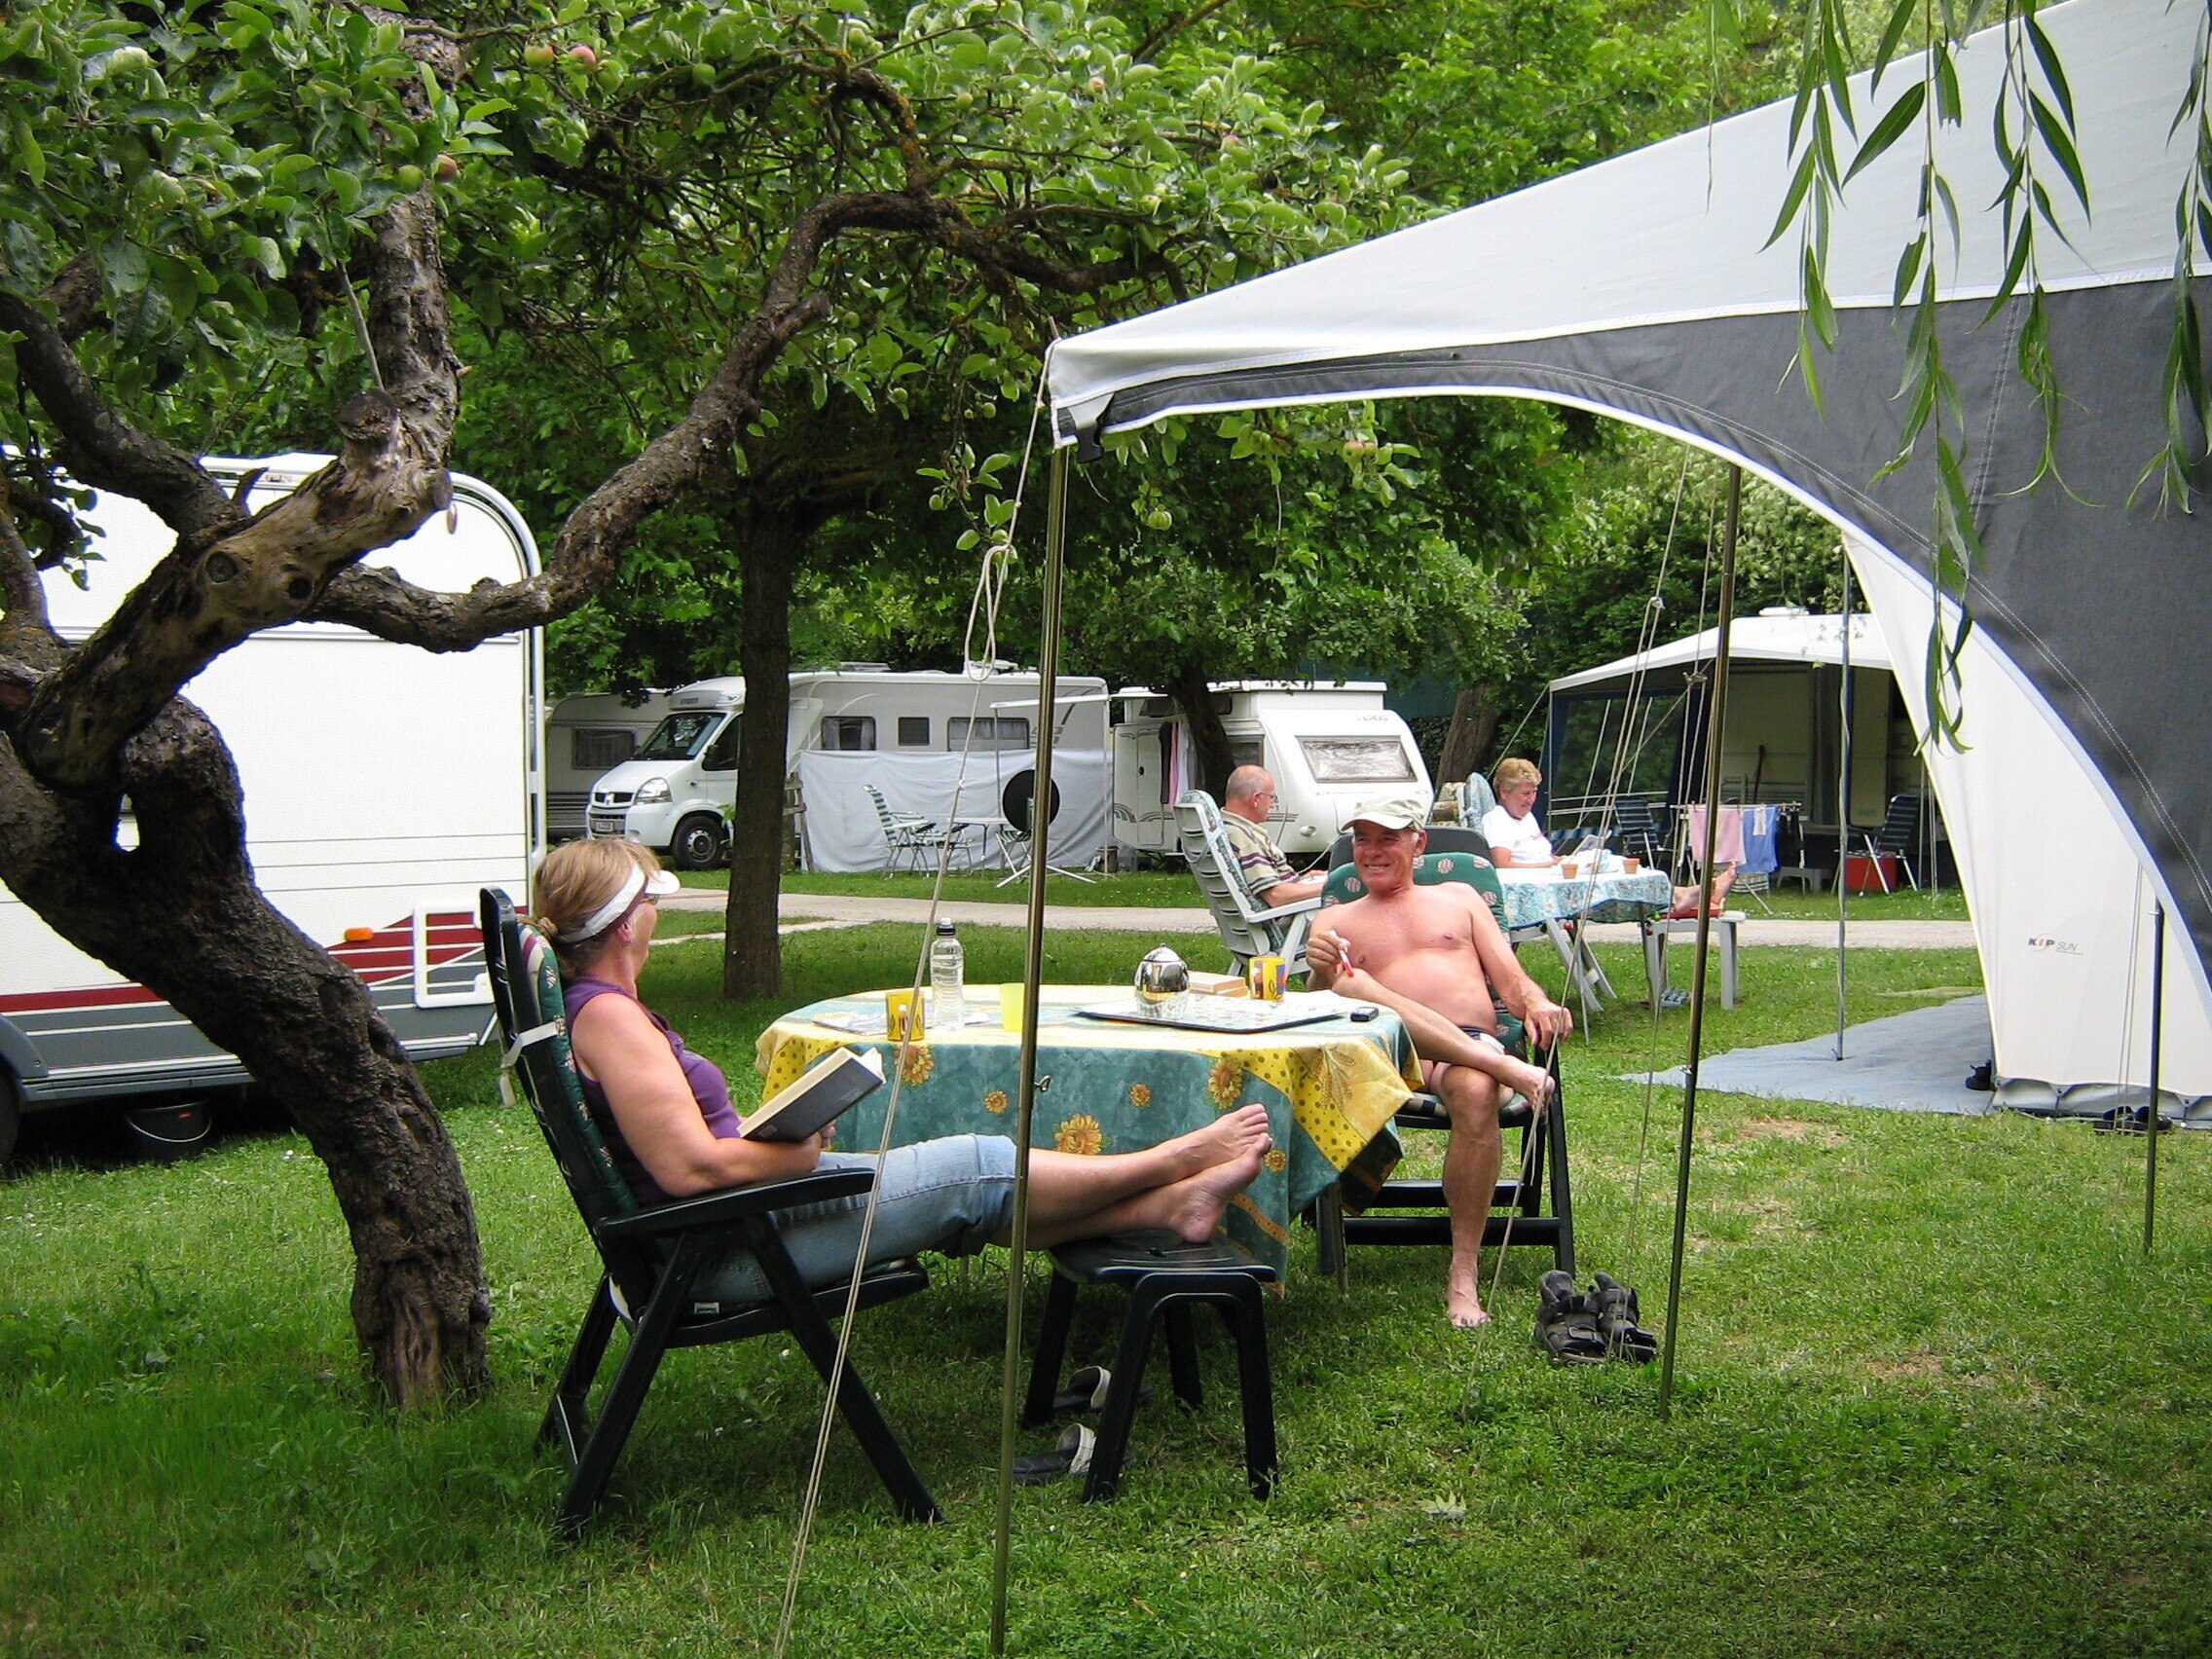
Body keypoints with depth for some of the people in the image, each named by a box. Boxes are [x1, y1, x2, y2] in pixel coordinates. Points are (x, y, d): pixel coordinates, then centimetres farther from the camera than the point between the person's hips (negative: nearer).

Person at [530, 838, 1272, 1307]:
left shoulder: (593, 1005, 11)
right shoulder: (607, 1016, -22)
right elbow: (689, 1168, -27)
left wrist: (769, 1137, 9)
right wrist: (794, 1151, -11)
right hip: (726, 1248, -10)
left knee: (973, 1186, 7)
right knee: (974, 1168, -5)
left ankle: (1166, 1204, 10)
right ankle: (1172, 1163, 10)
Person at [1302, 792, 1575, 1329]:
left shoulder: (1458, 897, 29)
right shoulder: (1335, 921, 27)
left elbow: (1509, 977, 19)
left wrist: (1536, 1002, -5)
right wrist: (1322, 979, -11)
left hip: (1473, 1043, 0)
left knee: (1475, 1092, -38)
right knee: (1353, 984, -34)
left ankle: (1462, 1276, -32)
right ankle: (1503, 1067, -40)